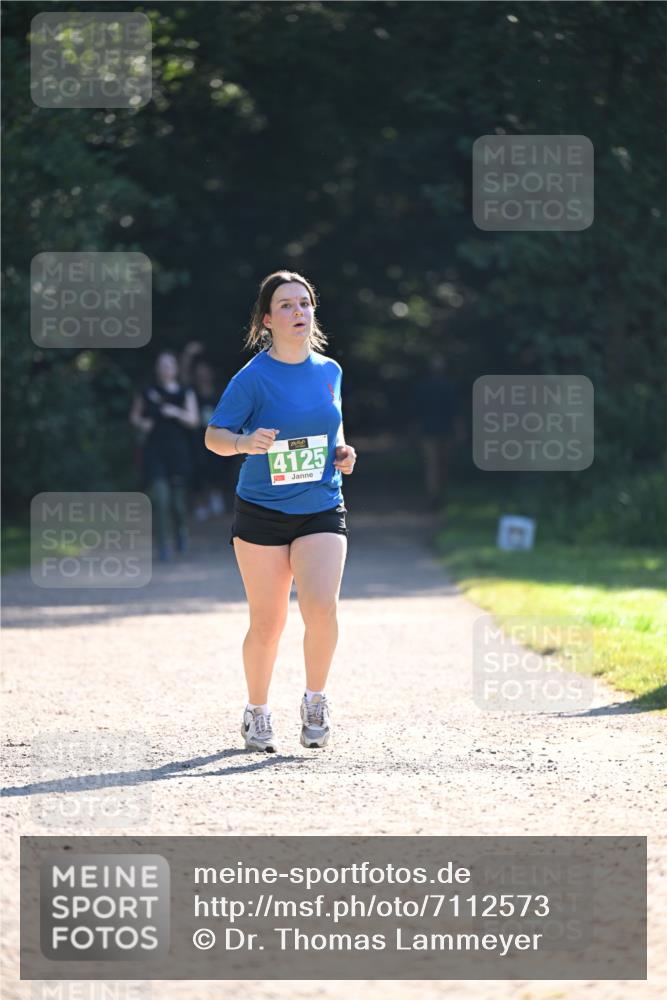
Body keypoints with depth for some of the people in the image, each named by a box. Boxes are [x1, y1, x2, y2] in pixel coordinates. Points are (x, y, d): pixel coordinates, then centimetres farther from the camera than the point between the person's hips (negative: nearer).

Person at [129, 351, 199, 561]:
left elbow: (193, 420, -5)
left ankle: (181, 530, 38)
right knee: (159, 499, -13)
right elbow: (134, 417, 16)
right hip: (155, 451, 0)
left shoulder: (185, 394, 5)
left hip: (178, 451, 1)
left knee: (178, 502, 6)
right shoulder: (147, 394, 6)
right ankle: (163, 546, -9)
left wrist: (176, 412, -22)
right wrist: (142, 423, -5)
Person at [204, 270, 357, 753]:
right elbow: (214, 436, -5)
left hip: (322, 511, 2)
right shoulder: (253, 378, -7)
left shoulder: (329, 371, 7)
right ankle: (257, 713, 24)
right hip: (261, 513, -2)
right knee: (268, 623, 2)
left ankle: (316, 700, 4)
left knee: (322, 606, -18)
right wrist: (244, 442, -26)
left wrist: (342, 451, 5)